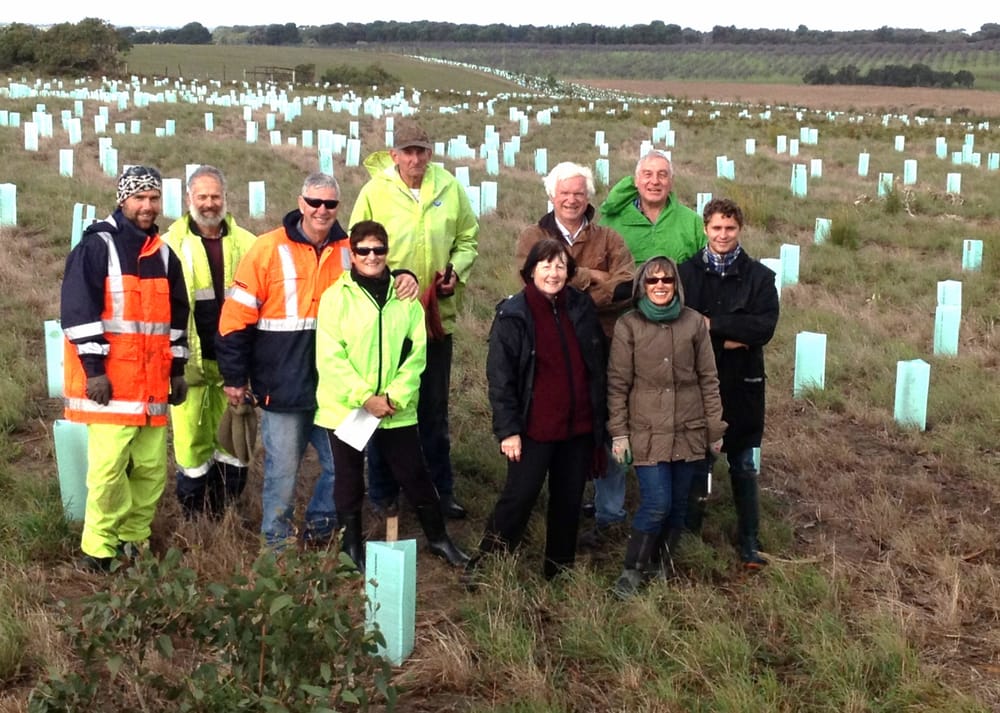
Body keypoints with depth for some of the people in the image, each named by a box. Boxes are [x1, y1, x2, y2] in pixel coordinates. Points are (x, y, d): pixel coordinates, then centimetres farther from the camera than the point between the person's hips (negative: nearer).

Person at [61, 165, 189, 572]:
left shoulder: (163, 254, 14)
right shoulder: (96, 246, -6)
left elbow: (176, 315, 21)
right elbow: (78, 311, -12)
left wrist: (178, 368, 17)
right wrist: (94, 368, -16)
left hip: (152, 384, 7)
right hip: (108, 381, -6)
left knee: (153, 469, 8)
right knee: (108, 469, -9)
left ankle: (135, 540, 23)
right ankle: (98, 550, 5)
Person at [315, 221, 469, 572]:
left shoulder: (405, 297, 3)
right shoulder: (336, 296, -5)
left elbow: (416, 354, 0)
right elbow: (329, 358, -11)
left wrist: (395, 397, -12)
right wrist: (363, 397, -17)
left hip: (396, 410, 2)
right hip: (345, 408, -2)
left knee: (415, 475, 9)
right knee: (350, 479, 12)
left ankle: (437, 537, 26)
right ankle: (352, 545, 28)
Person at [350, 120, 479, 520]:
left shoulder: (449, 188, 0)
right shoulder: (374, 192, -8)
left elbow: (467, 239, 10)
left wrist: (456, 270, -6)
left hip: (437, 315, 3)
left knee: (435, 410, 14)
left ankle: (442, 490, 26)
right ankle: (382, 494, 20)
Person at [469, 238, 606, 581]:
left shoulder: (582, 308, 5)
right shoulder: (512, 315, -8)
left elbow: (597, 366, 13)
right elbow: (499, 377, -9)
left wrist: (599, 417, 10)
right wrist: (507, 429, -13)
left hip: (578, 426, 4)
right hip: (534, 428, -4)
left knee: (569, 500, 12)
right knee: (520, 495, -1)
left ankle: (560, 569, 25)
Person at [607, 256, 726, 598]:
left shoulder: (694, 322, 2)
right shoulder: (628, 325, -3)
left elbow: (708, 378, 7)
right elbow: (617, 383, -1)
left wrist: (715, 427, 7)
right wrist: (618, 432, -3)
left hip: (689, 429, 3)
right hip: (647, 432, -2)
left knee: (678, 503, 9)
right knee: (657, 504, -10)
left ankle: (663, 567, 26)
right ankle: (632, 571, 7)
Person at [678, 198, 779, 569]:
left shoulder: (759, 277, -1)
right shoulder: (686, 272, -1)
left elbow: (765, 327, -13)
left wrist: (712, 324, -17)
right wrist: (728, 340, -18)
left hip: (742, 385, 0)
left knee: (744, 467, 11)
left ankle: (749, 541, 22)